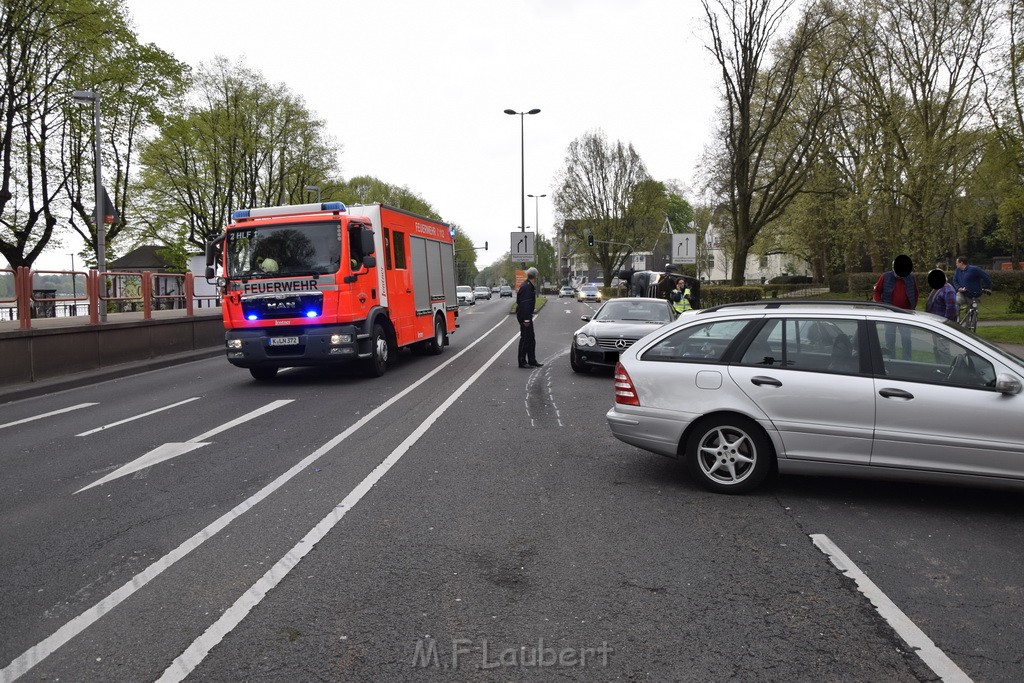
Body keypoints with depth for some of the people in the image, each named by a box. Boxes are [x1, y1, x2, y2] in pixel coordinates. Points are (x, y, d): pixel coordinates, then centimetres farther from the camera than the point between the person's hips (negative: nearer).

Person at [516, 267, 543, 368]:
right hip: (524, 316, -11)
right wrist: (526, 319, -25)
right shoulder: (526, 287, -19)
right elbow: (525, 304, -24)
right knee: (525, 338, -4)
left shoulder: (530, 286, 14)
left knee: (531, 339, 15)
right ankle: (522, 362, 3)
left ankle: (532, 361, 22)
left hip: (527, 315, 11)